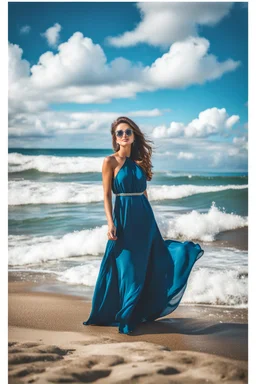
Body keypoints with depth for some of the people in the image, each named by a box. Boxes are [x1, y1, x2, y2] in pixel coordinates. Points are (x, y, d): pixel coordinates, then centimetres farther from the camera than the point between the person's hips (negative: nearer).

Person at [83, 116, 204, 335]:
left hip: (145, 217, 5)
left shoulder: (139, 160, 9)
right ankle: (124, 319, 14)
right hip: (124, 218, -5)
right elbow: (107, 196, -7)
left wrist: (148, 218, 16)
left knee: (148, 266, 9)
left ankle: (142, 312, 24)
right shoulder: (110, 162, -5)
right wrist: (111, 224, -15)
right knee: (127, 269, 1)